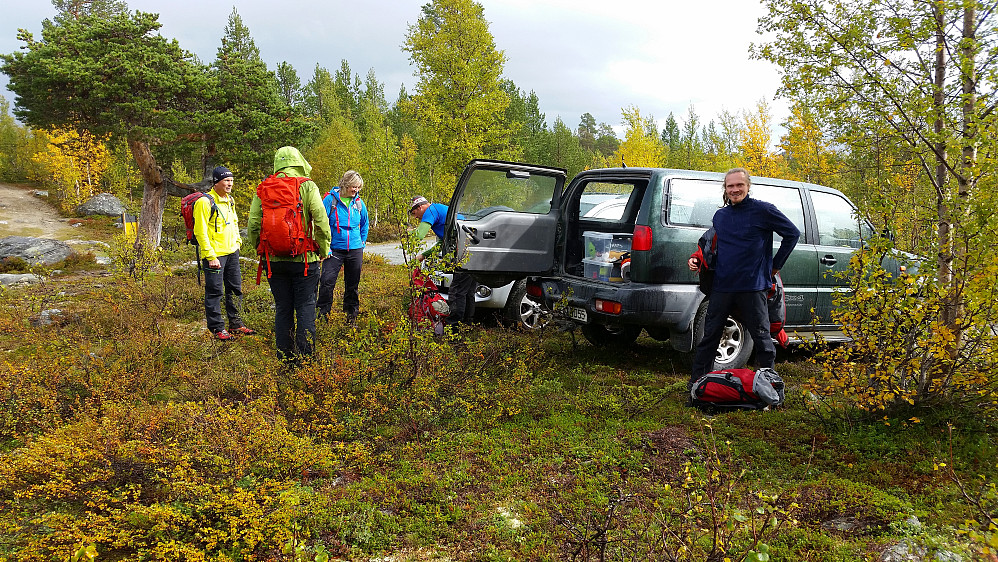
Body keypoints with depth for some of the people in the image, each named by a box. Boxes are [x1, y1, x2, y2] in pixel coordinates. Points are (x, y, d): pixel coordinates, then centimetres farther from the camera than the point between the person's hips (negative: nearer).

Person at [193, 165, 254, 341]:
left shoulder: (230, 201, 13)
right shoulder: (205, 202, -12)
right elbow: (200, 232, -15)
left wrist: (237, 241, 14)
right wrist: (211, 256, -19)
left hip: (232, 252, 8)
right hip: (215, 254, -8)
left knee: (235, 288, 13)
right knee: (215, 291, -2)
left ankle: (236, 323, 25)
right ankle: (217, 328, 6)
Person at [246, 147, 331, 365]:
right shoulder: (307, 187, -4)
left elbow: (253, 226, 1)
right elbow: (322, 222, -11)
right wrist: (322, 251, 1)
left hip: (274, 260, 3)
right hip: (303, 258, -3)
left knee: (282, 309, 10)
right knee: (305, 308, 4)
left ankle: (285, 358, 16)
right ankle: (304, 357, 4)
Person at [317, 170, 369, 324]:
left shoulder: (359, 202, 6)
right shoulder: (331, 199, -6)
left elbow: (364, 224, 21)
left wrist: (362, 243, 15)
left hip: (355, 250, 4)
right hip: (335, 249, -3)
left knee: (353, 285, 10)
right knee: (327, 282, -12)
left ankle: (352, 314, 21)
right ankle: (323, 314, -1)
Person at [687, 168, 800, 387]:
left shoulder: (763, 210, -3)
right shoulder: (720, 215, 12)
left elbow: (793, 234, 3)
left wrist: (775, 265, 2)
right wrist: (696, 259, 10)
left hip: (752, 286, -4)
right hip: (721, 287, 5)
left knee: (761, 337, 5)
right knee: (709, 336, 9)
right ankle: (697, 382, 19)